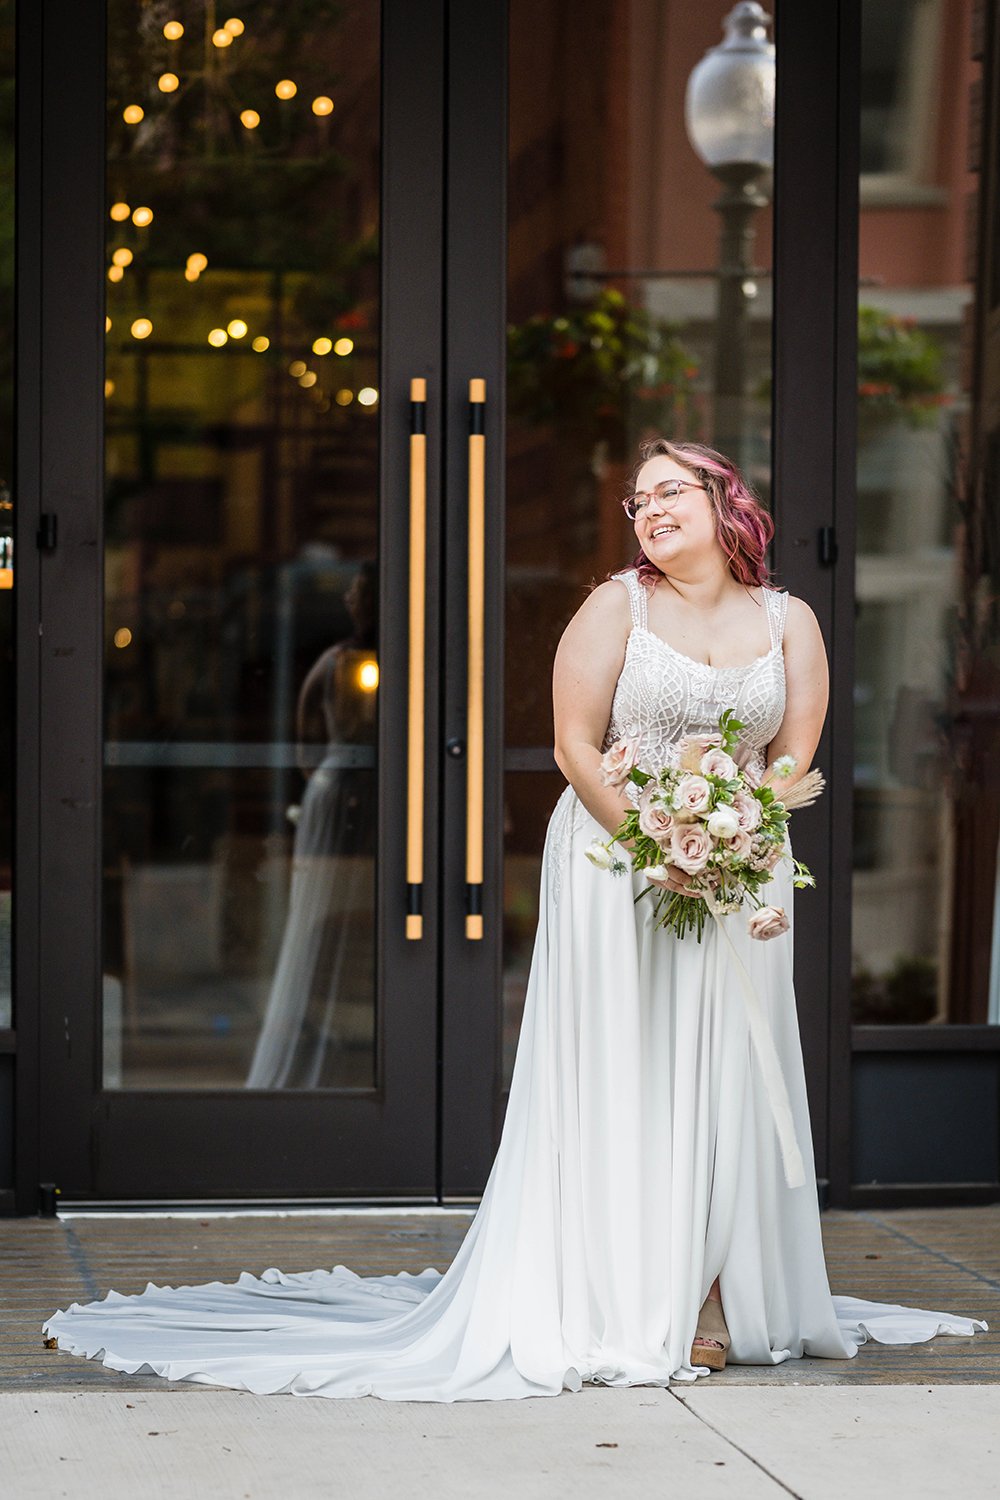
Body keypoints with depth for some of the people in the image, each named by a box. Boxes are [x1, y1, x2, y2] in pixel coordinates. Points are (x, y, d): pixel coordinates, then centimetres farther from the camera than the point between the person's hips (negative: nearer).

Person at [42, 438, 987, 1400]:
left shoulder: (789, 621, 8)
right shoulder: (616, 605, 0)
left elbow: (793, 759, 3)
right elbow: (575, 745, -6)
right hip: (613, 867, -3)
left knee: (721, 1084, 3)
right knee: (618, 1083, -5)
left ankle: (713, 1304, 7)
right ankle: (626, 1313, -3)